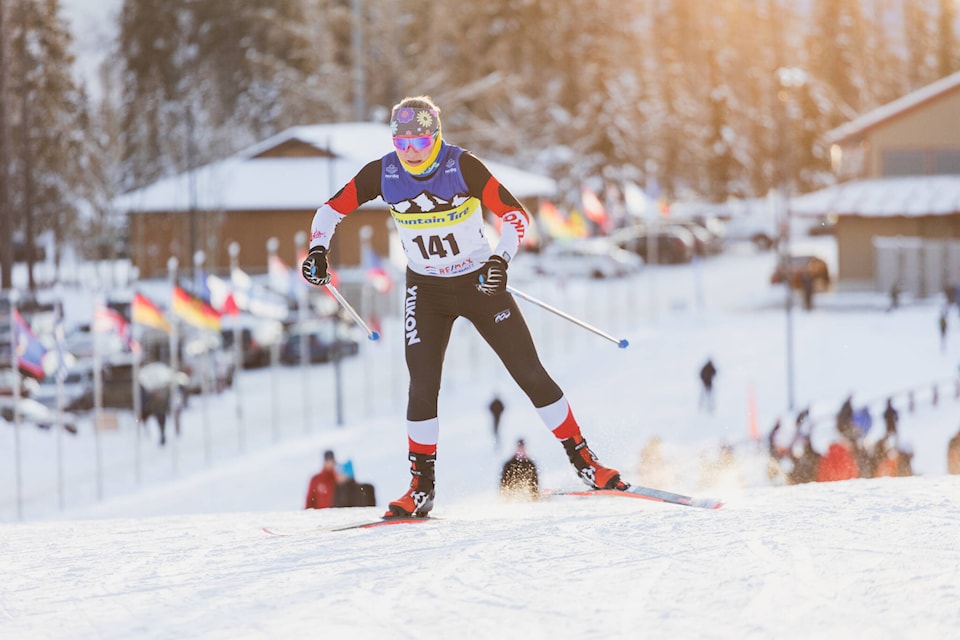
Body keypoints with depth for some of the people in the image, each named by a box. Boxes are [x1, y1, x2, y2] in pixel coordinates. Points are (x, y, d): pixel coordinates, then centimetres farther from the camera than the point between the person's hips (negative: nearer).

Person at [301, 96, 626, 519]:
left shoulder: (462, 167, -20)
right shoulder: (383, 173, -12)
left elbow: (515, 215, -21)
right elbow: (332, 209, -1)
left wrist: (501, 258, -37)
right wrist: (318, 249, -19)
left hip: (480, 282, -2)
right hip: (427, 291, 2)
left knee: (531, 374, -3)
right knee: (423, 387, -11)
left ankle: (583, 461, 10)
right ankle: (422, 488, 1)